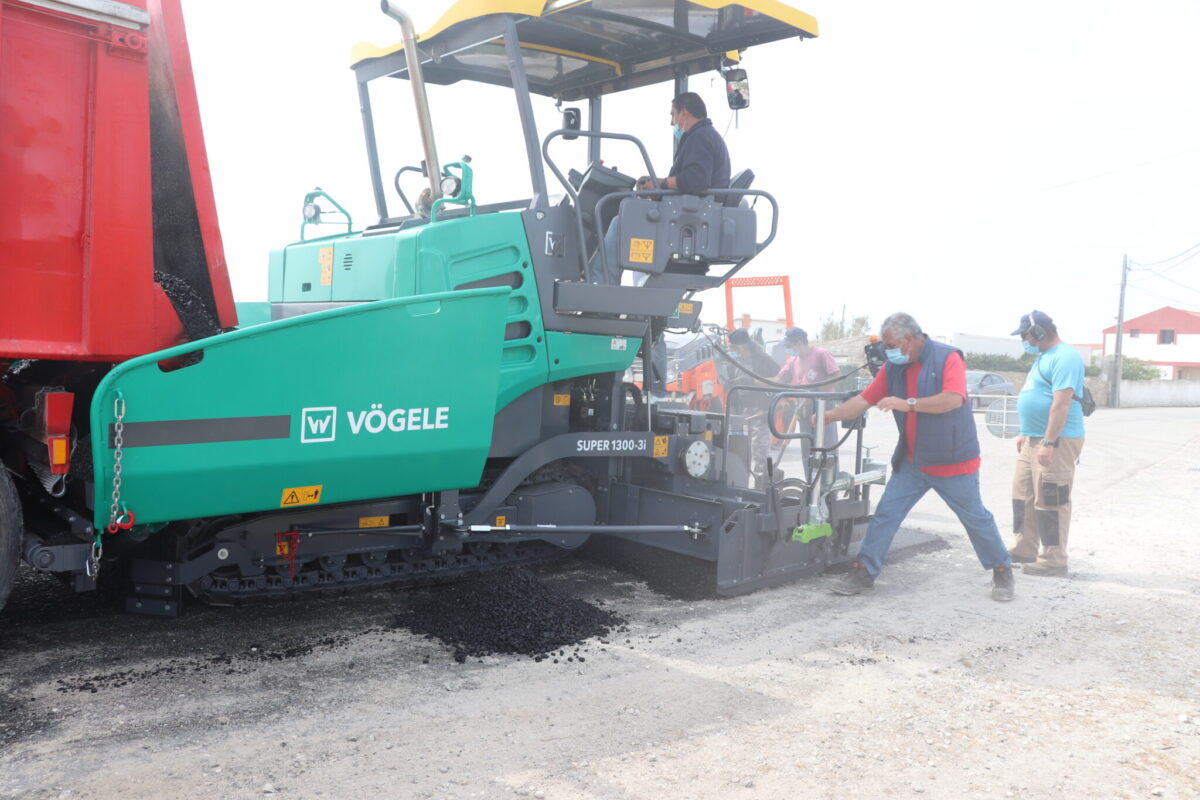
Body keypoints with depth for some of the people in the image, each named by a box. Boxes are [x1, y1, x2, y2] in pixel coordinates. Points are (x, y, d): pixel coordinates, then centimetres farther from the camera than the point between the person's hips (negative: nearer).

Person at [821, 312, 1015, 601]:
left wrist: (908, 404, -31)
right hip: (911, 462, 5)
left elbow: (953, 399, -29)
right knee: (885, 514, 0)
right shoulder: (893, 368, 2)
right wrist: (826, 417, -6)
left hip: (952, 461, -5)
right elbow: (864, 400, 2)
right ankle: (863, 571, 6)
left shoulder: (948, 358, -15)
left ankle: (1002, 572, 26)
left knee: (976, 518, 8)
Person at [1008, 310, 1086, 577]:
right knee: (1023, 497, 14)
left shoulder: (1064, 357, -16)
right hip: (1033, 441, 10)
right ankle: (1024, 552, 23)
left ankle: (1054, 561, 2)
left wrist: (1048, 442, -27)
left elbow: (1061, 403, -24)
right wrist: (1026, 433, 24)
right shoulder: (1044, 357, 17)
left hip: (1057, 442, -10)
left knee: (1050, 503, -5)